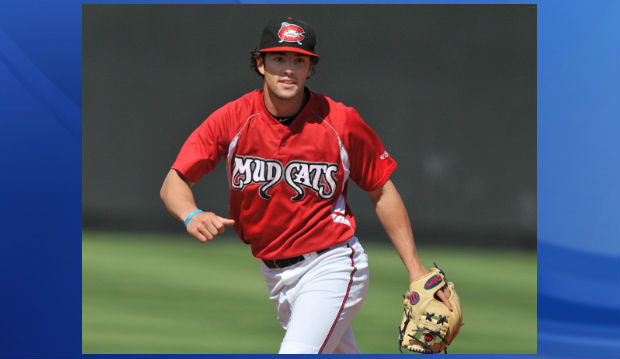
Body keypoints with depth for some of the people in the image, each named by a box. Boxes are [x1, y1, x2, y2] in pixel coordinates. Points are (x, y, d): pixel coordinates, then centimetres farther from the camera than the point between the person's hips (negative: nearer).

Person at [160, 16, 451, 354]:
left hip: (331, 267, -4)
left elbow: (382, 192, 2)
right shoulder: (233, 119, -6)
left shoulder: (341, 122, -9)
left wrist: (415, 269, -1)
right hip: (275, 275, 4)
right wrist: (192, 216, -32)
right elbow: (174, 182, -8)